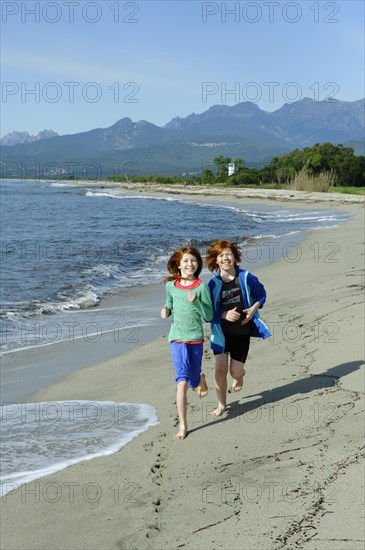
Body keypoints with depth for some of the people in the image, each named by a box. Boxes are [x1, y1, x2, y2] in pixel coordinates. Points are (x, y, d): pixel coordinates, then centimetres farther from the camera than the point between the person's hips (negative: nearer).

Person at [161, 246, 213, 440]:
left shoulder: (202, 287, -5)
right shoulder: (170, 286, 2)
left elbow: (209, 316, -5)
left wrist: (195, 302, -20)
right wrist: (165, 311, -3)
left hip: (196, 338, 0)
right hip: (177, 338, 0)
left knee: (194, 380, 13)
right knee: (182, 382, -12)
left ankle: (200, 378, 54)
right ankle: (182, 426, -3)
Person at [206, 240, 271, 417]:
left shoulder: (246, 278, -7)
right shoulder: (213, 284, -10)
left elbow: (261, 294, 9)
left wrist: (253, 309, -9)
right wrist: (225, 315, -22)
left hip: (242, 331, 0)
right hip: (221, 332, 0)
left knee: (236, 371, 0)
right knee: (220, 370, -9)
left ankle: (239, 378, 41)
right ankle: (222, 404, 14)